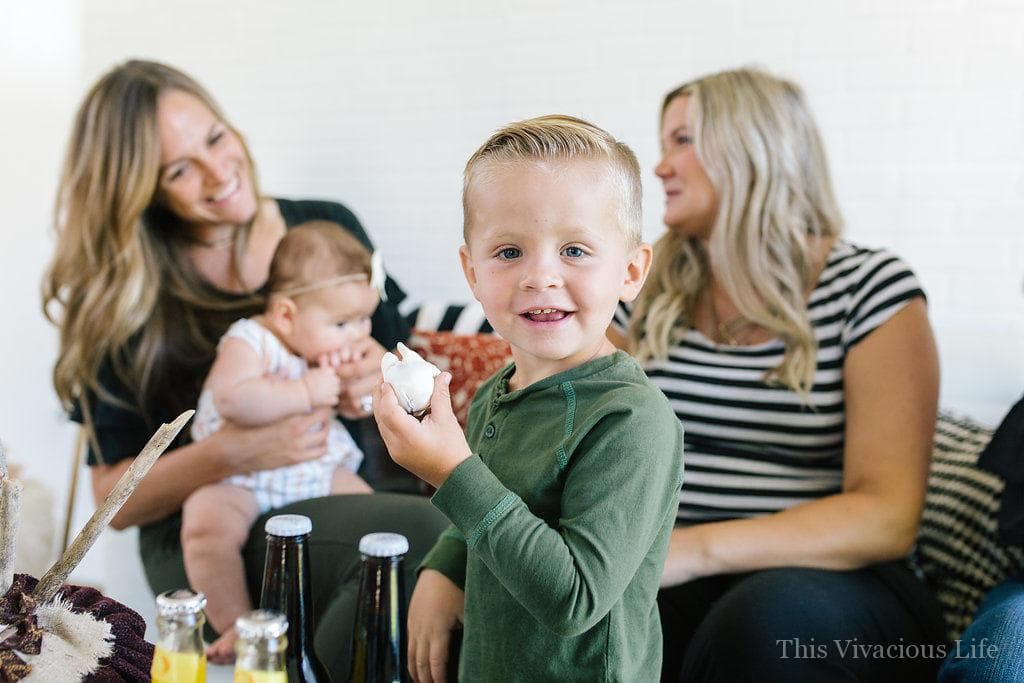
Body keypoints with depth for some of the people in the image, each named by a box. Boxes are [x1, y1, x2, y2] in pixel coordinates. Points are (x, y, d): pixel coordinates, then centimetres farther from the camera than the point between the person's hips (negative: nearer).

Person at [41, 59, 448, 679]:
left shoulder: (329, 230, 4)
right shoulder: (124, 300, -2)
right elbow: (115, 500, -1)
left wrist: (378, 380, -9)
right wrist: (228, 454, -20)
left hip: (347, 494, 4)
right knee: (417, 531, -32)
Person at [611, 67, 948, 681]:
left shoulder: (869, 287, -4)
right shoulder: (650, 297, 10)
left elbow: (887, 518, -13)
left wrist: (695, 548, -25)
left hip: (831, 580, -2)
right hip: (675, 582, 3)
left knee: (773, 613, -37)